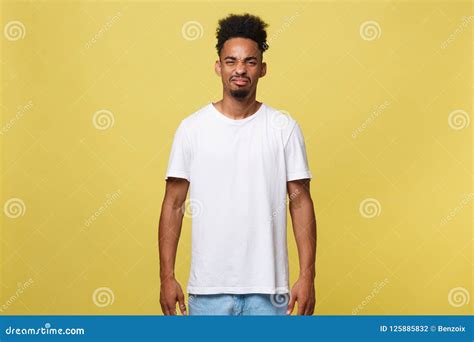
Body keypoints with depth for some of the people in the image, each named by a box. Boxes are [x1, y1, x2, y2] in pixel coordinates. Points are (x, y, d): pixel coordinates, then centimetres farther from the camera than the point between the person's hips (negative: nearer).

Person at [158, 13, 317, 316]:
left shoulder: (285, 128, 0)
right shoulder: (191, 129, 0)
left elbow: (301, 202, 1)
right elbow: (173, 205, 2)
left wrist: (307, 276, -4)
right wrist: (167, 277, -2)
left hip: (268, 289, 0)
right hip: (209, 289, 0)